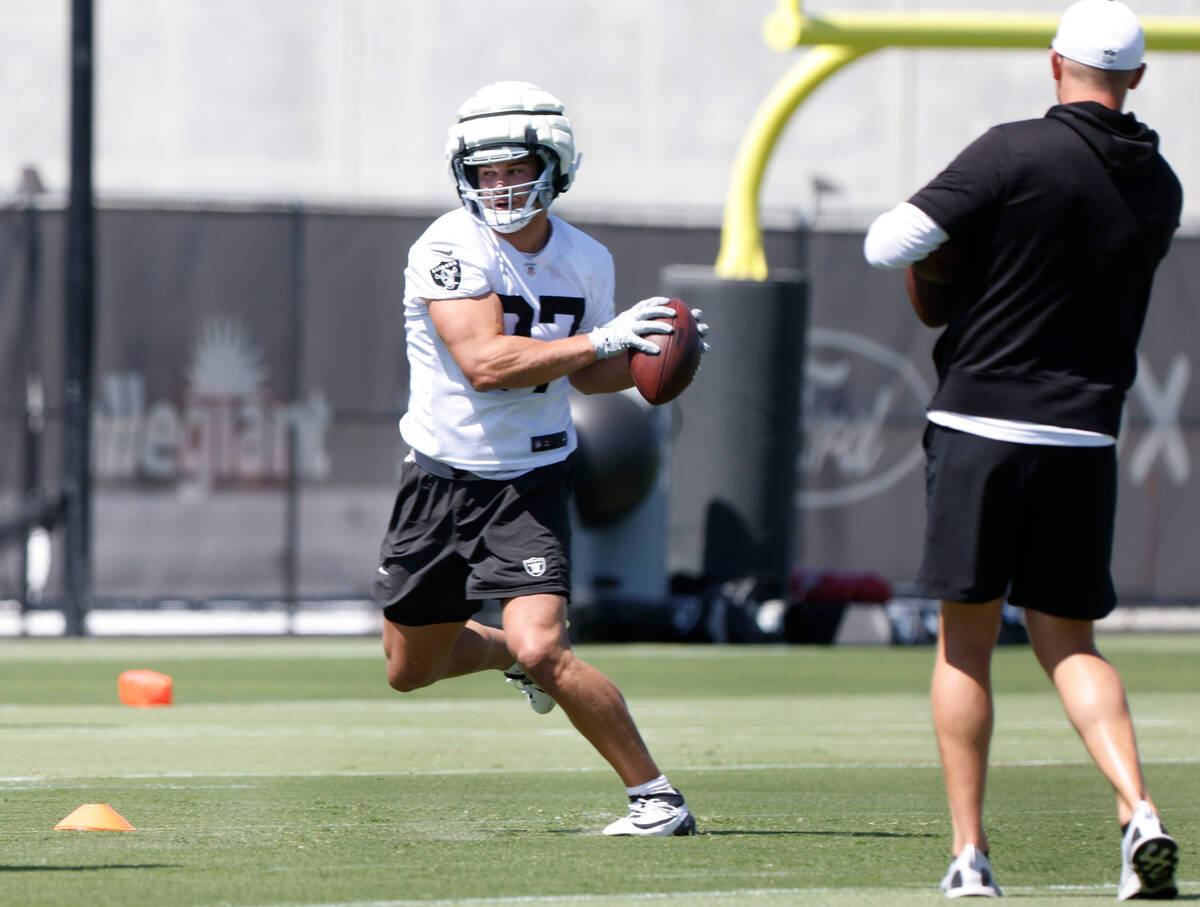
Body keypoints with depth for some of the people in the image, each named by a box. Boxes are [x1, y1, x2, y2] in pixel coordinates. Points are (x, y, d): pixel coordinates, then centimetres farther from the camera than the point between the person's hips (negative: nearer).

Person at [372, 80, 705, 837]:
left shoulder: (586, 262, -2)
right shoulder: (450, 249, -18)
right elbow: (484, 362, -30)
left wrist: (651, 358, -5)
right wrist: (603, 339, -32)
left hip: (530, 480, 0)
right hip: (441, 479, 1)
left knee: (543, 651, -22)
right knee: (409, 670, 15)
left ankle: (656, 795, -10)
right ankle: (515, 653, 46)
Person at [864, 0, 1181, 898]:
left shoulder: (1017, 152, -11)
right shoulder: (1159, 189, 7)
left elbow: (889, 246, -11)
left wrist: (935, 249, 10)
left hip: (982, 426, -4)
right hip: (1085, 437, 4)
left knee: (967, 642, 7)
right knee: (1069, 642, 12)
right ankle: (1139, 811, -9)